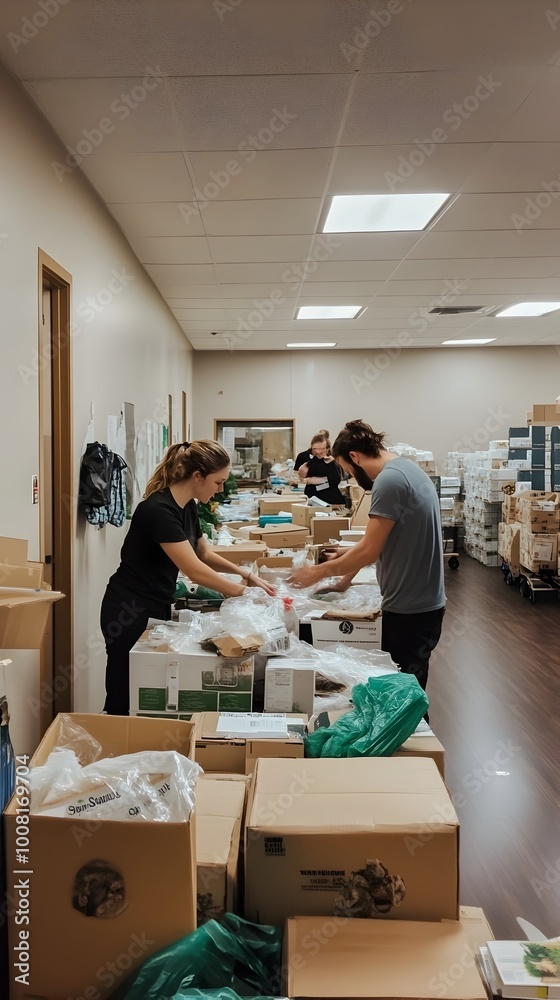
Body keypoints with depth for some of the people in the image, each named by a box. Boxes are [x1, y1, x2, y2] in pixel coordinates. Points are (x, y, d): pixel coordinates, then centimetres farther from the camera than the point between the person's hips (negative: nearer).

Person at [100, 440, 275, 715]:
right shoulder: (158, 510, -24)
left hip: (159, 608, 9)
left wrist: (246, 574, 5)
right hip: (129, 614, -9)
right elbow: (194, 571, -27)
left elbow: (204, 553, 17)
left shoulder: (187, 506, 4)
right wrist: (243, 592, -18)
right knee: (124, 703, 0)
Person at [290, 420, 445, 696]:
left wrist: (318, 572, -9)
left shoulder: (389, 479, -20)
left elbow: (370, 550, -20)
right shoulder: (406, 468, 11)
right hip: (420, 602, 10)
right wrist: (348, 574, 19)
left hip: (410, 610, -10)